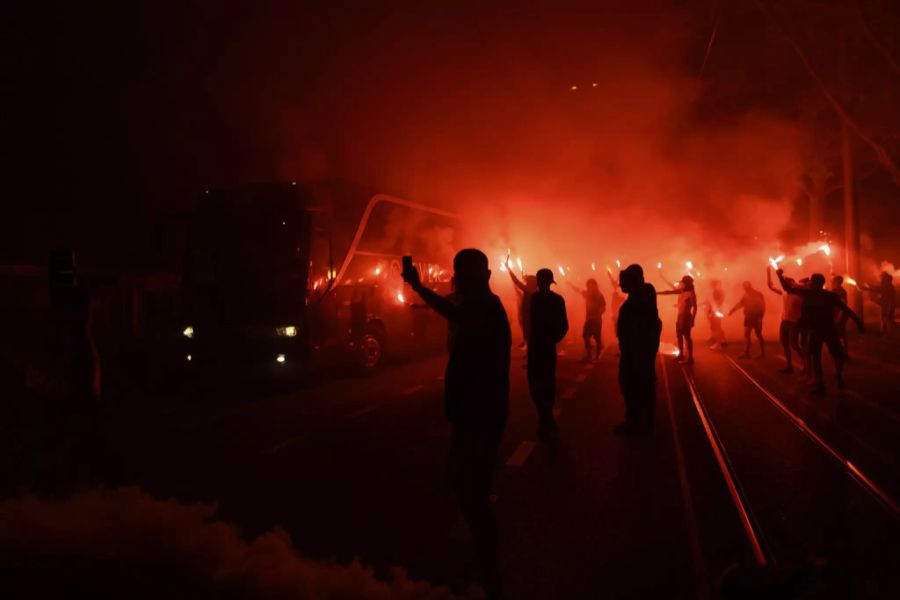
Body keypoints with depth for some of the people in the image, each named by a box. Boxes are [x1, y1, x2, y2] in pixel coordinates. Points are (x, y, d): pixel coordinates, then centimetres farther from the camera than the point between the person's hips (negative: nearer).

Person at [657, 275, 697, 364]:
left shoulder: (691, 293, -14)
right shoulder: (681, 291, 8)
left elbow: (695, 307, -16)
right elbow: (669, 292, 15)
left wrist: (692, 320, -20)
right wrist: (656, 293, 13)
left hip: (686, 317, -8)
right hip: (679, 316, 8)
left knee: (687, 337, -6)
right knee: (679, 335, 15)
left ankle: (690, 358, -2)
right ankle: (681, 355, 27)